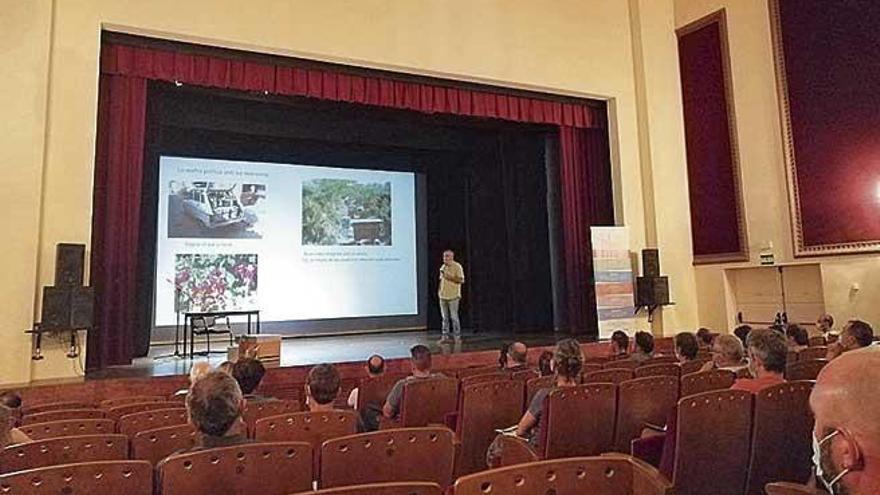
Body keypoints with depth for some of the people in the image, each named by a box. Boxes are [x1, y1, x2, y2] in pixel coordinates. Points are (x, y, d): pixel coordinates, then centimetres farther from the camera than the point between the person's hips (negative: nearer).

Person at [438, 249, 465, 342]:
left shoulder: (457, 267, -7)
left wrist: (451, 277, -18)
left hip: (453, 296, -6)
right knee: (445, 317, 9)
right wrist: (439, 290, 13)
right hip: (443, 296, 6)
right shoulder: (443, 267, 14)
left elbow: (461, 280, -11)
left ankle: (457, 336, 6)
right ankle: (445, 335, 16)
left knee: (454, 317, -3)